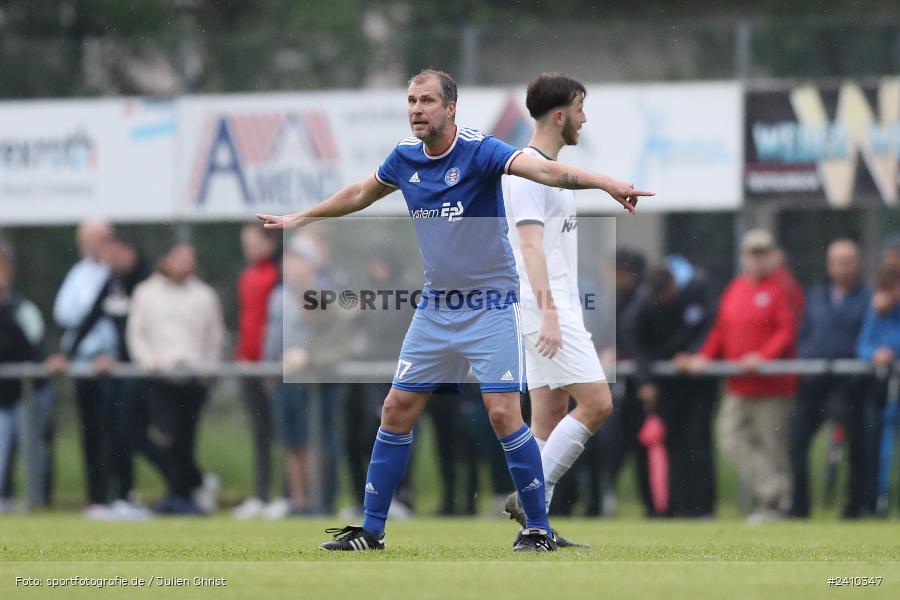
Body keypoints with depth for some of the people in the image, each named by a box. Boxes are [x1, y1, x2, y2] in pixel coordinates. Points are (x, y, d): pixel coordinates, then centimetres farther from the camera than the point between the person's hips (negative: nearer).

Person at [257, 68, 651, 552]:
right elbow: (361, 193, 24)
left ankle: (538, 528, -2)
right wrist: (301, 218, 33)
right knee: (397, 411, 5)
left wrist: (603, 182, -48)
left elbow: (543, 169, -32)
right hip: (434, 307, 6)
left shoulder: (478, 150, -16)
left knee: (504, 414, -14)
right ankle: (370, 529, 15)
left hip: (489, 306, -6)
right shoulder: (405, 157, 3)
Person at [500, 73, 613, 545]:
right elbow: (530, 244, -22)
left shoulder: (549, 170, 20)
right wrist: (549, 312, -29)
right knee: (596, 402, -15)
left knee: (551, 417, 7)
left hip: (557, 310, 10)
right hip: (547, 311, -10)